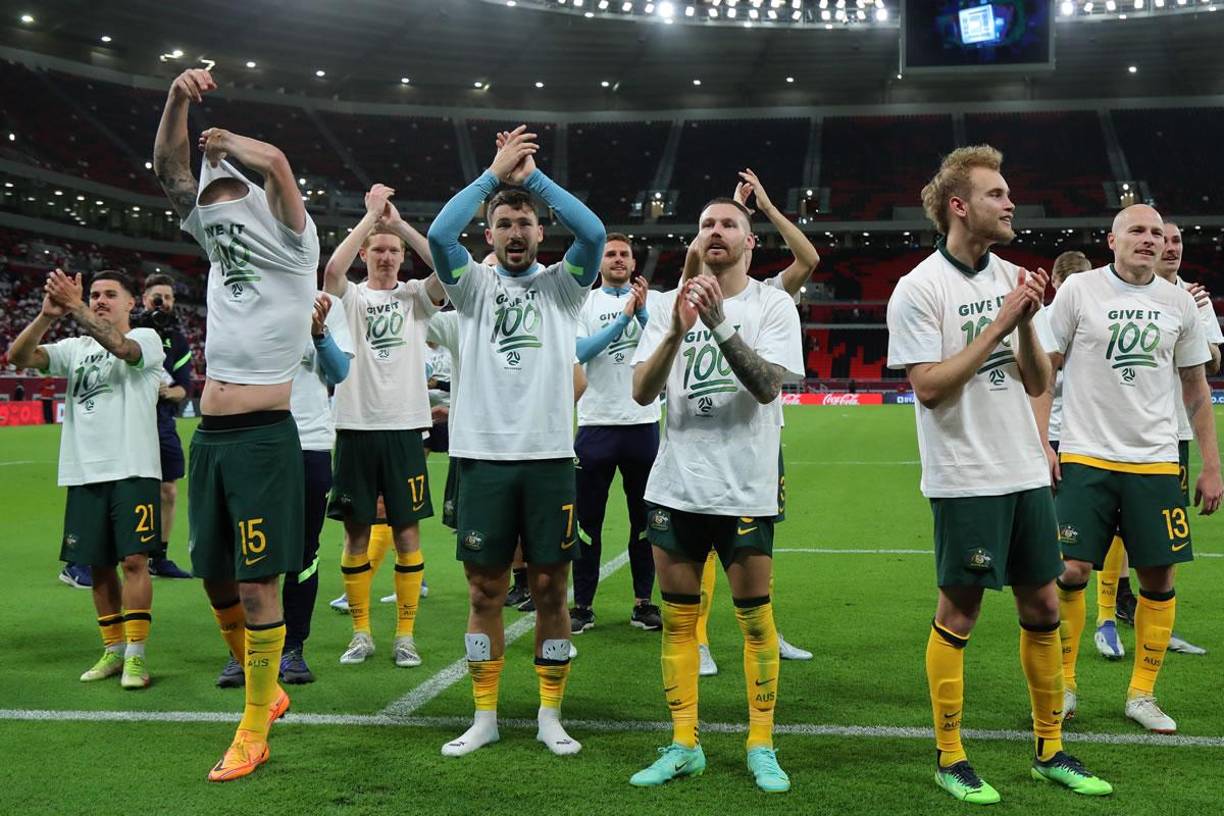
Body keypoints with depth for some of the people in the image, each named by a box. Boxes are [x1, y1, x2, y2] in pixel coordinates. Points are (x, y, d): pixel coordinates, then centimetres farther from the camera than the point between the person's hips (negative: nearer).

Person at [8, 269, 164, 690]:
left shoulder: (146, 339, 2)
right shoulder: (74, 348, 14)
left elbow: (119, 346, -22)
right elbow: (18, 357, 0)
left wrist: (74, 308, -34)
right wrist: (47, 315, -17)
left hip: (132, 469, -5)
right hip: (84, 473, 5)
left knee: (133, 560, -8)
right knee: (99, 565, 8)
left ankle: (135, 655, -2)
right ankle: (113, 651, 19)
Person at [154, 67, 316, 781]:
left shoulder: (290, 242, -2)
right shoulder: (220, 240, 16)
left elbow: (274, 160, -19)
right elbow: (169, 167, 11)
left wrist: (223, 143, 0)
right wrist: (178, 99, -4)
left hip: (263, 436, -7)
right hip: (209, 436, 8)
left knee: (257, 586, -5)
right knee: (217, 578, 13)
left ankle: (253, 734, 5)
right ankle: (265, 691, 31)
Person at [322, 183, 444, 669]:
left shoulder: (415, 296, 8)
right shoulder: (350, 297, 6)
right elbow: (331, 269, -17)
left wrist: (400, 223, -11)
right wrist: (371, 215, -13)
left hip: (404, 427, 0)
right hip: (357, 427, 0)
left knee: (406, 531, 3)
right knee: (356, 533, 6)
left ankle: (405, 634, 12)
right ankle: (361, 634, 16)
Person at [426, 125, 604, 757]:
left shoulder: (561, 285, 8)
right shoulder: (473, 285, 8)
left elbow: (594, 233, -11)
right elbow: (438, 234, -11)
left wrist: (534, 176, -7)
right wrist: (494, 173, -9)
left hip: (549, 456, 0)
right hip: (484, 456, 0)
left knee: (550, 589, 5)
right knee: (486, 591, 6)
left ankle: (550, 716, 17)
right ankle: (484, 717, 18)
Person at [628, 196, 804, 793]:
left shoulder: (773, 305, -1)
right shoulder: (670, 304, 7)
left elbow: (769, 387, -16)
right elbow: (642, 392, -4)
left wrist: (720, 324, -28)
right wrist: (676, 331, -20)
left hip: (746, 490, -3)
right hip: (676, 487, 3)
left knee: (755, 618, 3)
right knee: (677, 618, 7)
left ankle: (761, 747, 16)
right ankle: (684, 746, 17)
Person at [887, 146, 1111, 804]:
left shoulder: (1011, 279, 9)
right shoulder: (919, 289, -10)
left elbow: (1037, 383, 9)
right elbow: (929, 387, -18)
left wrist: (1027, 323, -8)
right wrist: (999, 323, -17)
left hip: (1026, 473, 7)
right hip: (965, 479, -7)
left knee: (1043, 608, 12)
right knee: (958, 615, 1)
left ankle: (1050, 750, 27)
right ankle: (949, 760, 15)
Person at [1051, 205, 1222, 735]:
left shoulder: (1179, 302, 8)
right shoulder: (1079, 290, -1)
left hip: (1156, 462, 3)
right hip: (1085, 457, -3)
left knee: (1158, 577, 3)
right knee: (1071, 572, -6)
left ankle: (1142, 695, 19)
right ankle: (1063, 686, 13)